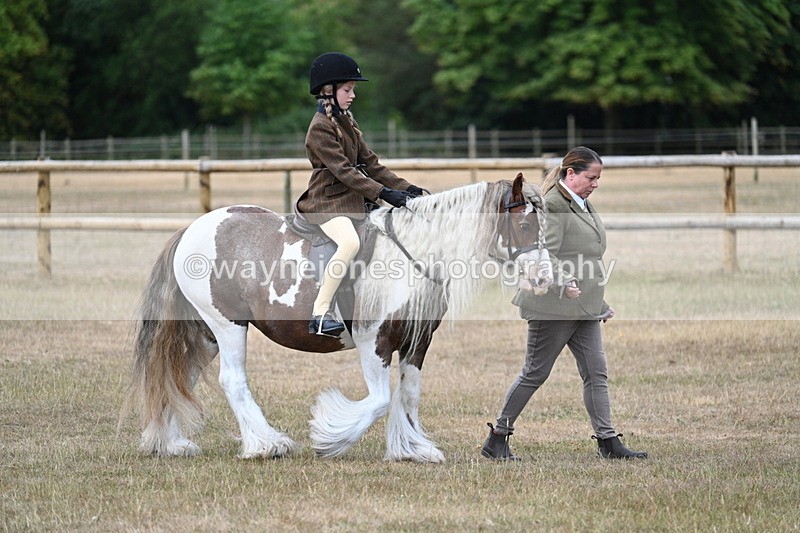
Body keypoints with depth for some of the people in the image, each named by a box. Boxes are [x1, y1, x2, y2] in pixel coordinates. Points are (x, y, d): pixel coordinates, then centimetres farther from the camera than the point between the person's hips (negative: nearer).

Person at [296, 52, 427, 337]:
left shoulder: (346, 121, 15)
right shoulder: (320, 128, -14)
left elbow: (370, 163, 13)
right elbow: (343, 171, -21)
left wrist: (406, 188, 2)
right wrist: (383, 193, -28)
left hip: (352, 201, 10)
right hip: (327, 202, -10)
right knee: (350, 241, -36)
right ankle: (320, 313, -35)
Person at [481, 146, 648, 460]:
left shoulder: (583, 205, 17)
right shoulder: (553, 205, -13)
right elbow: (546, 254, -21)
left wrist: (600, 301, 24)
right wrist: (565, 283, -35)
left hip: (584, 307, 9)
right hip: (555, 305, -9)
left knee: (596, 373, 3)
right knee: (536, 373, -1)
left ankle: (608, 442, 3)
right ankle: (496, 439, 9)